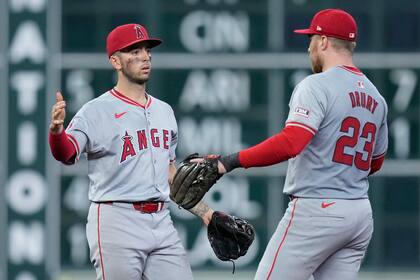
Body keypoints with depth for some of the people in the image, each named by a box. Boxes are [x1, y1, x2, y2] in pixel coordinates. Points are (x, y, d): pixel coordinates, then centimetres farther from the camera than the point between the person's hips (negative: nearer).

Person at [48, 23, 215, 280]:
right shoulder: (97, 111, -6)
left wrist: (205, 212, 20)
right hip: (117, 224, -6)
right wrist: (57, 131, -44)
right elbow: (68, 153, -23)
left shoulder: (164, 111, 17)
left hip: (162, 223, 7)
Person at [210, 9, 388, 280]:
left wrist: (232, 161, -23)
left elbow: (290, 143, -24)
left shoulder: (317, 85, -10)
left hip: (317, 209, -8)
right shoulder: (376, 97, 15)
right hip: (362, 214, 8)